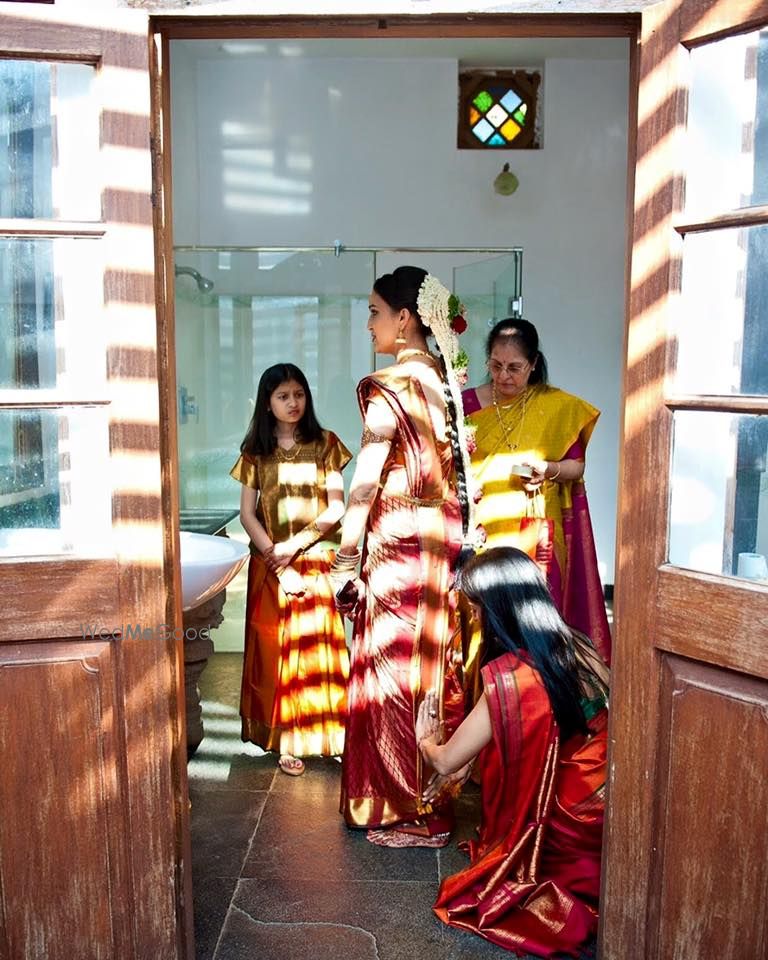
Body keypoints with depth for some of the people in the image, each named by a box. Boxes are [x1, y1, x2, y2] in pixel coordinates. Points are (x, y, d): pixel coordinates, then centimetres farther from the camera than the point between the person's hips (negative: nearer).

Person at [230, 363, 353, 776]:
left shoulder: (324, 444, 1)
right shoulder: (255, 451, 5)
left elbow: (336, 508, -3)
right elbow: (247, 514, 1)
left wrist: (294, 546, -12)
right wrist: (275, 558, -10)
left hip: (315, 561, -1)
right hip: (270, 566, 1)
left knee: (316, 646, 1)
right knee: (275, 649, 3)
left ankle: (327, 734, 10)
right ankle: (285, 740, 10)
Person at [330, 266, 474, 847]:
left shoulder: (389, 387, -15)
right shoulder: (445, 380, 8)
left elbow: (365, 483, -17)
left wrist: (347, 564, -12)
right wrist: (451, 539, 18)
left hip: (399, 544, -8)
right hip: (442, 540, 8)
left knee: (394, 671, 4)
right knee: (432, 666, 17)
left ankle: (410, 813, 16)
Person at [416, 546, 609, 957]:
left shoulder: (510, 678, -24)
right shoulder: (581, 649, -4)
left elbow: (446, 762, -12)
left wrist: (426, 740, 13)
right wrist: (467, 758, 20)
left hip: (563, 829, -5)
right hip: (602, 819, 6)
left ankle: (560, 900, 5)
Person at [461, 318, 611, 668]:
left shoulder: (559, 407, 2)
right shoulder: (467, 404, 5)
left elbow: (577, 467, 6)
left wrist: (548, 469, -14)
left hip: (534, 537, -1)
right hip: (479, 533, 1)